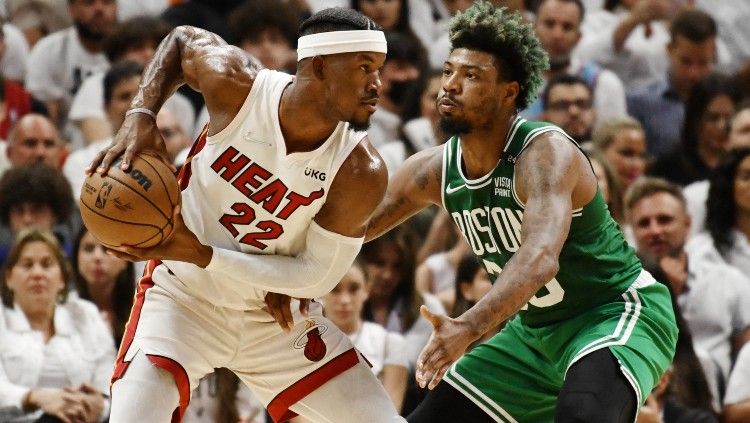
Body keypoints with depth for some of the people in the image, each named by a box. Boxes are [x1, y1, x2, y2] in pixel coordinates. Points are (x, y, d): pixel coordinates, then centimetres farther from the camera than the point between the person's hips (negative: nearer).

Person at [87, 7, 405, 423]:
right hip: (184, 296, -2)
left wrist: (201, 255, -26)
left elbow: (316, 275, -17)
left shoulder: (361, 173, -22)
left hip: (275, 313, 2)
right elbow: (181, 40, 1)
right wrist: (140, 113, -16)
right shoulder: (236, 85, -21)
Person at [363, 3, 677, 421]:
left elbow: (541, 259, -43)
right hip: (535, 331, 8)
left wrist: (470, 327, -57)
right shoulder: (435, 171, -3)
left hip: (620, 313, -8)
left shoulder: (547, 152, -26)